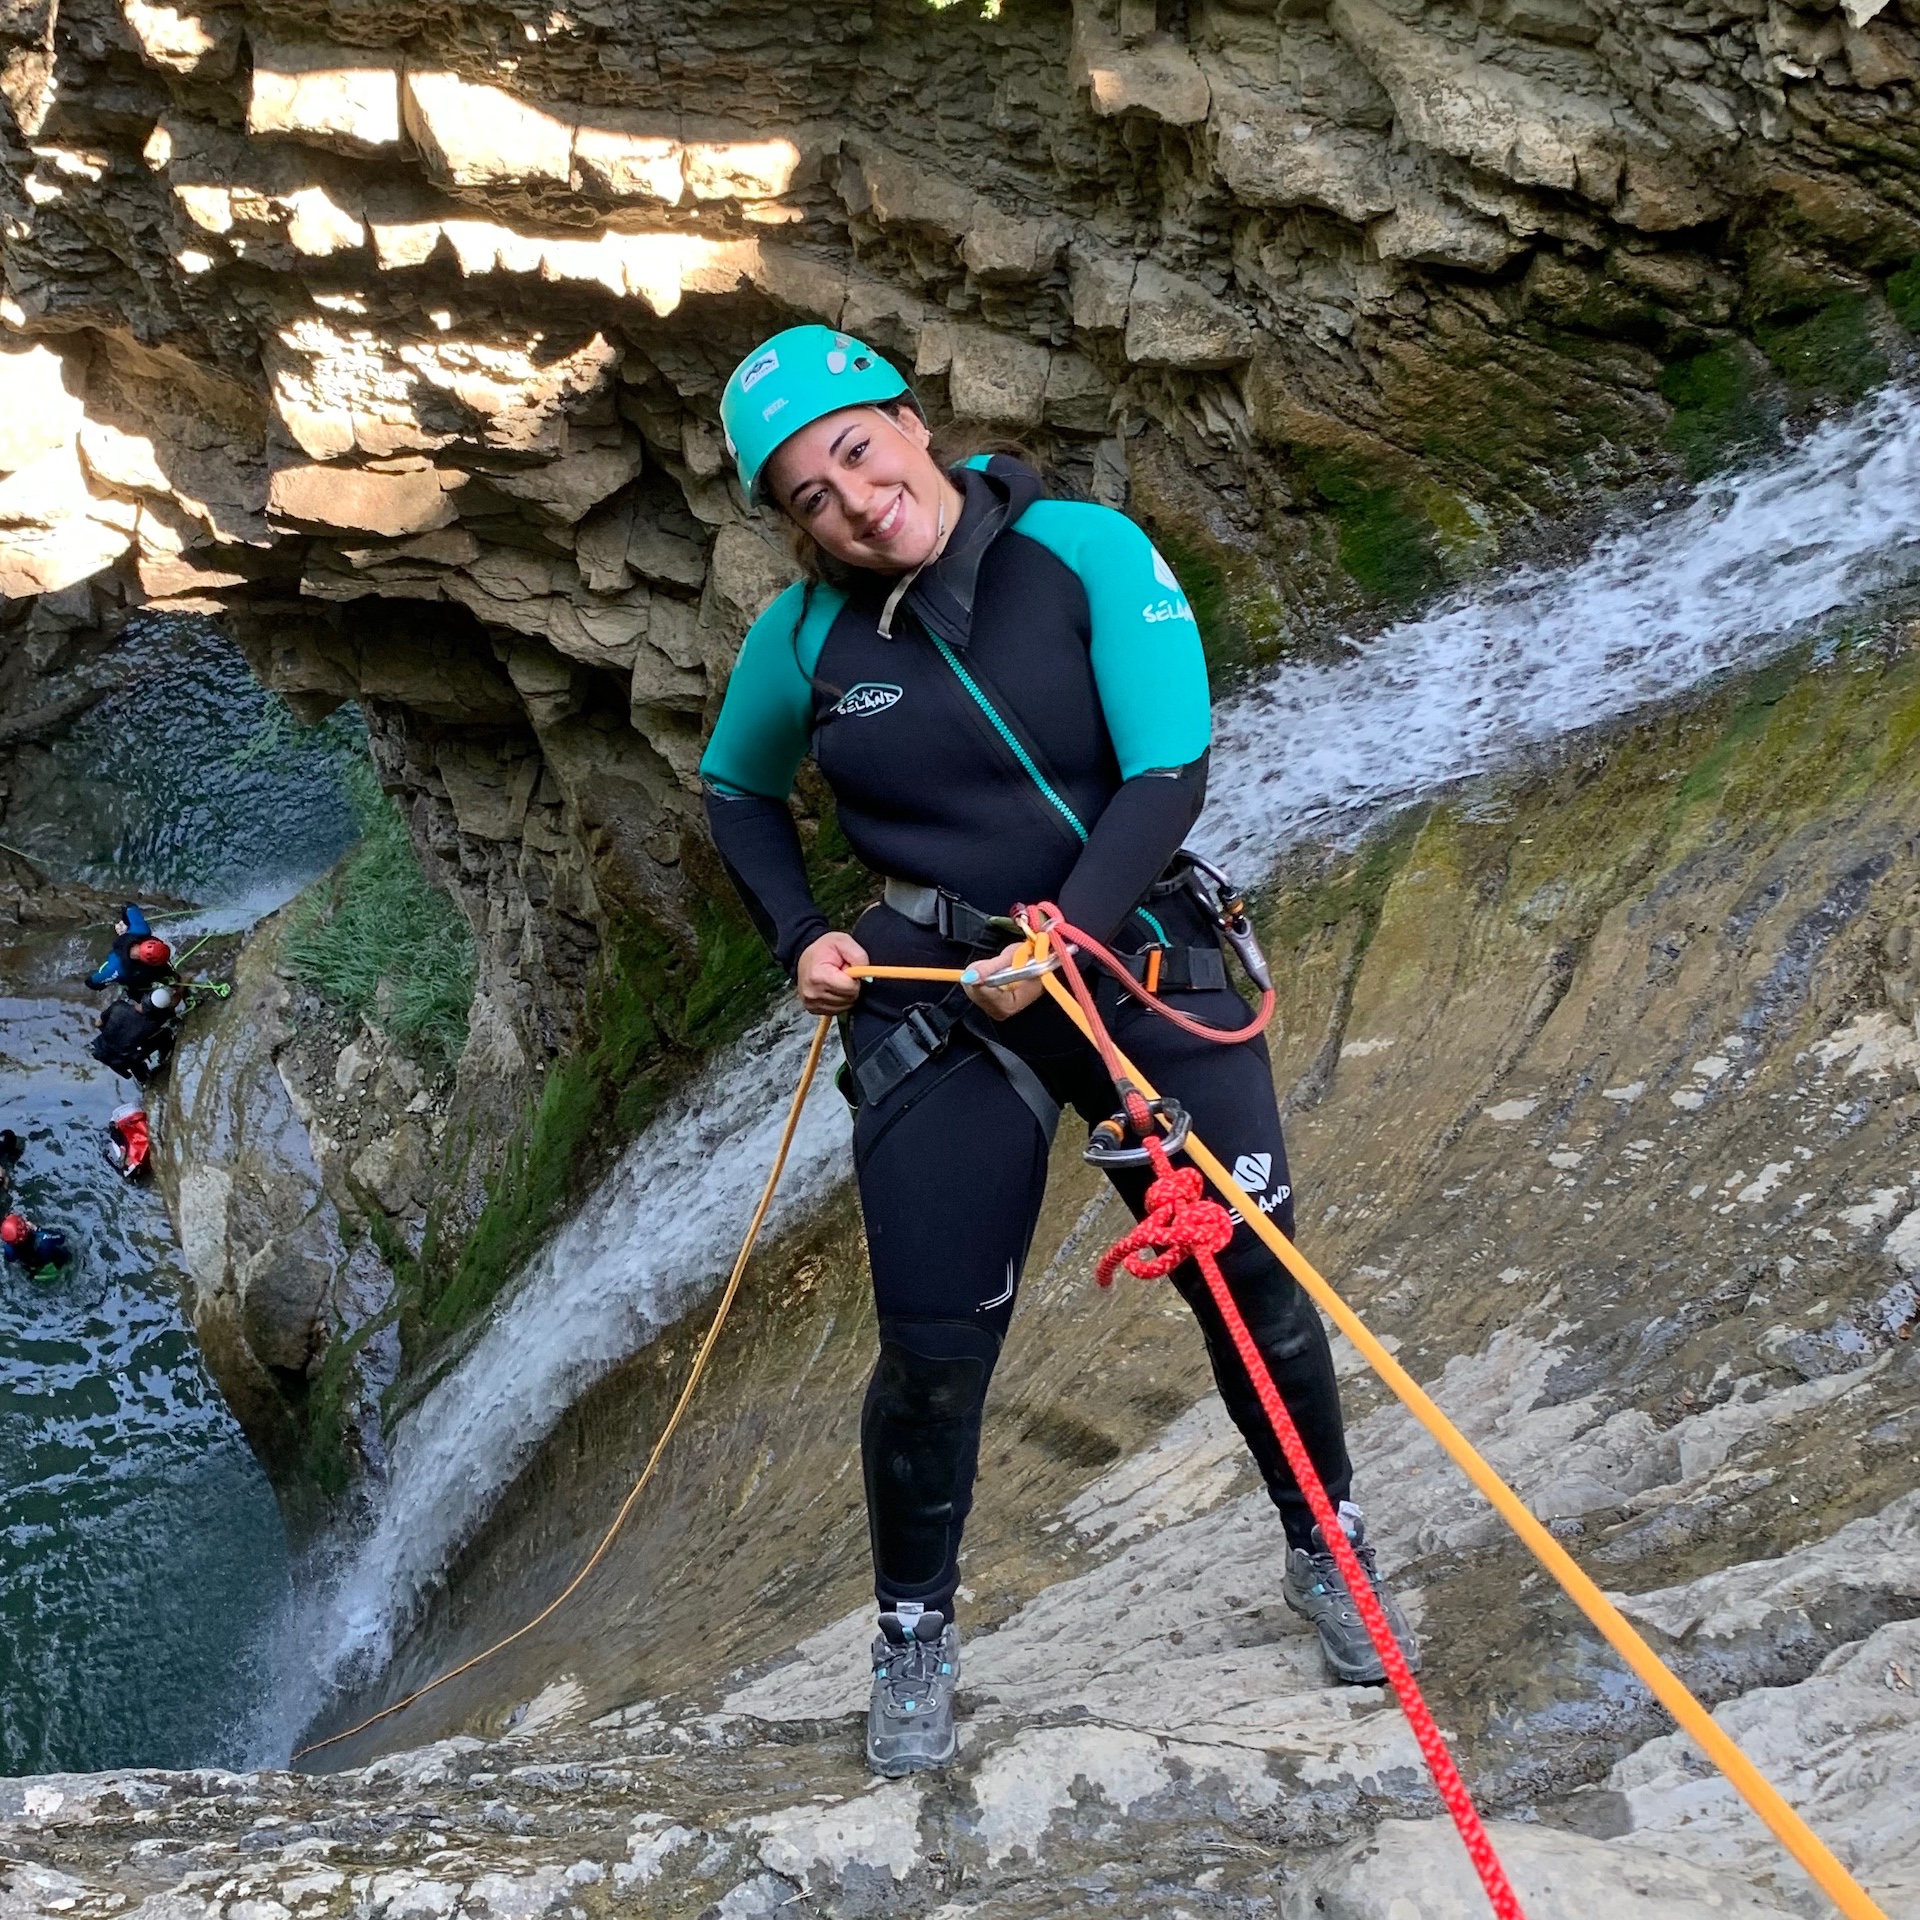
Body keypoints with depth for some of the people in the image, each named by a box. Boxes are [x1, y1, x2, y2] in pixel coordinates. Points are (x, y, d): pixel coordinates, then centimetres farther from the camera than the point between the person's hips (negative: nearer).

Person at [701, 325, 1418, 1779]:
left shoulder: (1087, 552, -11)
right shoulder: (805, 636, -4)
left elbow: (1172, 772, -14)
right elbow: (736, 793, 14)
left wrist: (1067, 932, -26)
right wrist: (798, 939, 0)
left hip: (1144, 962, 0)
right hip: (938, 1008, 1)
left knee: (1256, 1283, 4)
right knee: (936, 1349, 1)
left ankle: (1328, 1552, 31)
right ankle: (915, 1634, 26)